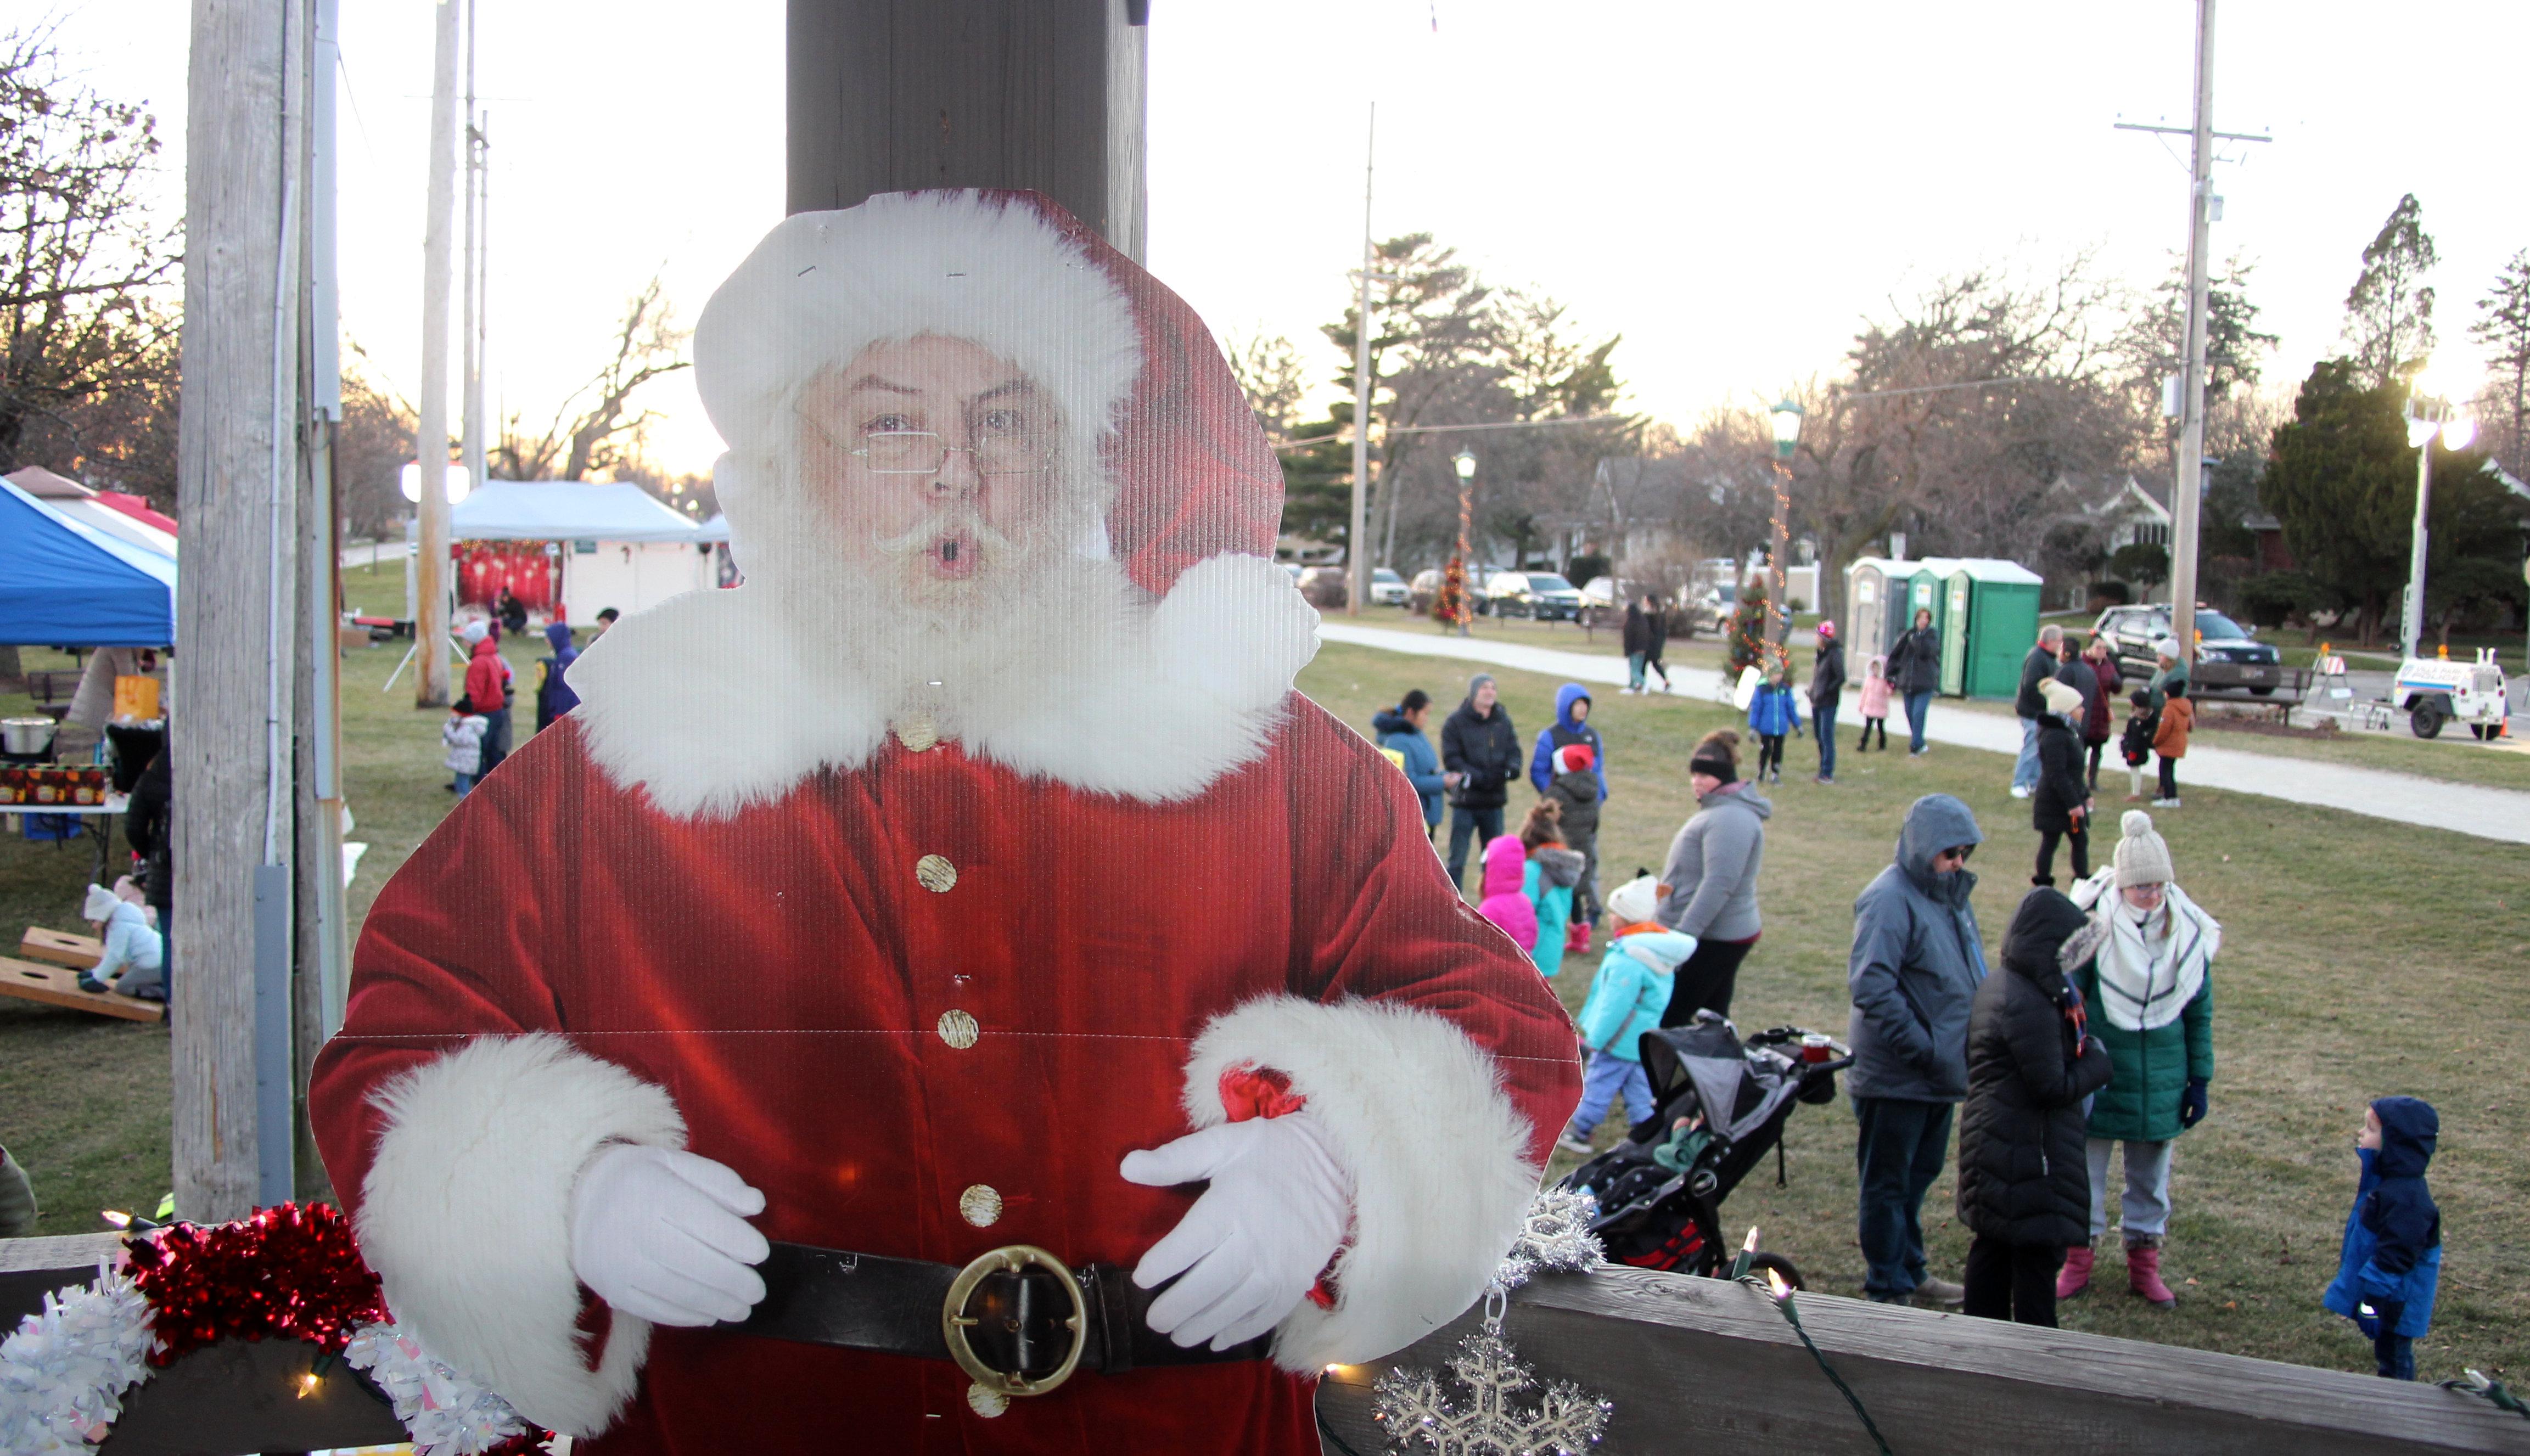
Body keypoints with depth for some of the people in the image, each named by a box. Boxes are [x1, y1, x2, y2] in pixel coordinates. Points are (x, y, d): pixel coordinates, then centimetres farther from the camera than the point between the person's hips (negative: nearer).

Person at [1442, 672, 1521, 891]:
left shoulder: (1503, 721, 9)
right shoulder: (1456, 722, -5)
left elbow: (1514, 751, 6)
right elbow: (1451, 759, -11)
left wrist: (1511, 768, -17)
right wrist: (1479, 777, -20)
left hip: (1494, 801, 4)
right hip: (1465, 801, -4)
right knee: (1457, 860, -1)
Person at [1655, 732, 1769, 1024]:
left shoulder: (1729, 819, -20)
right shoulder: (1719, 811, 15)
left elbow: (1718, 885, -27)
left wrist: (1683, 934, -28)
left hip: (1714, 942, -11)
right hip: (1719, 936, 11)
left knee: (1668, 1021, -10)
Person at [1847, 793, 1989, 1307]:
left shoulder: (1952, 894, 10)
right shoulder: (1891, 899, -18)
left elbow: (1971, 975, 23)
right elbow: (1870, 986, -26)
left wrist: (1970, 1044, 11)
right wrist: (1920, 1047, -23)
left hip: (1942, 1071, 9)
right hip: (1896, 1076, -9)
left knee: (1919, 1177, 20)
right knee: (1889, 1184, 3)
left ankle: (1911, 1272, 34)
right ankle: (1888, 1289, 13)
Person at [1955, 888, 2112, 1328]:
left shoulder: (1994, 988, 9)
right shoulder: (2030, 1006, -24)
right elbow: (2055, 1088, -21)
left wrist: (2079, 1047, 3)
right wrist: (2096, 1060, -5)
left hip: (1991, 1143, 10)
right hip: (2028, 1153, -10)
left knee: (1991, 1245, 18)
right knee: (2037, 1252, -1)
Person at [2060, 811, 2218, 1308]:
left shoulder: (2188, 932, -2)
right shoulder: (2096, 924, -13)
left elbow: (2199, 1013, 7)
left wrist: (2199, 1081, 7)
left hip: (2161, 1079, 3)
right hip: (2099, 1071, -3)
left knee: (2152, 1172, 14)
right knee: (2085, 1164, 6)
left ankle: (2144, 1262, 28)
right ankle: (2078, 1260, 20)